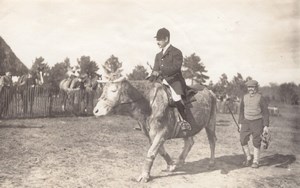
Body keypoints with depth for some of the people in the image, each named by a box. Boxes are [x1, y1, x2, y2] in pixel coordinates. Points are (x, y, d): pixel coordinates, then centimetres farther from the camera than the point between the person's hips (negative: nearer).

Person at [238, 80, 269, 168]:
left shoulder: (260, 98, -8)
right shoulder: (244, 97, 4)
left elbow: (265, 112, -7)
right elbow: (241, 110, 12)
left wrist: (266, 126, -11)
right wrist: (240, 123, 10)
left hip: (257, 122, -4)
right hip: (246, 121, 4)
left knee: (256, 142, 0)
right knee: (243, 140, -2)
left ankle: (256, 161, 14)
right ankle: (248, 158, 17)